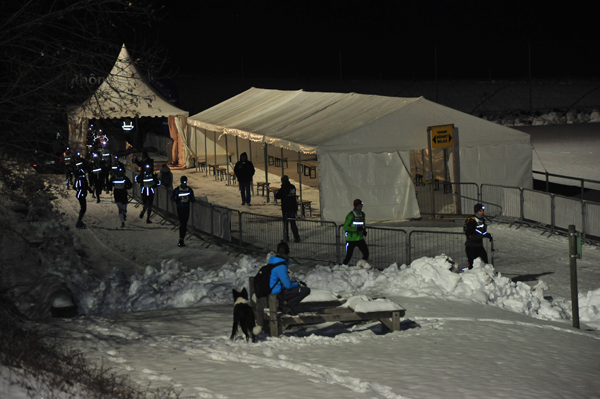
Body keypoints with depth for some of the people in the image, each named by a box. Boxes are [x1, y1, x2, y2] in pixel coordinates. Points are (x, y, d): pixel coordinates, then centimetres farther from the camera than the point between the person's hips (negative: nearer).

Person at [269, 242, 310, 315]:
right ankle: (288, 306, -4)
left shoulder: (273, 261, 5)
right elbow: (288, 285, -22)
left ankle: (283, 303, 13)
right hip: (278, 294, -10)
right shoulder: (281, 267, -25)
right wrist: (298, 284, -4)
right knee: (306, 290, -12)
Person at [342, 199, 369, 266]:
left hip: (360, 239, 6)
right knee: (348, 257, -5)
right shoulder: (350, 215, -14)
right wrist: (356, 229, -25)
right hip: (351, 240, -6)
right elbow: (345, 228, -17)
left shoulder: (362, 214, 8)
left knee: (366, 253, -2)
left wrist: (364, 230, 4)